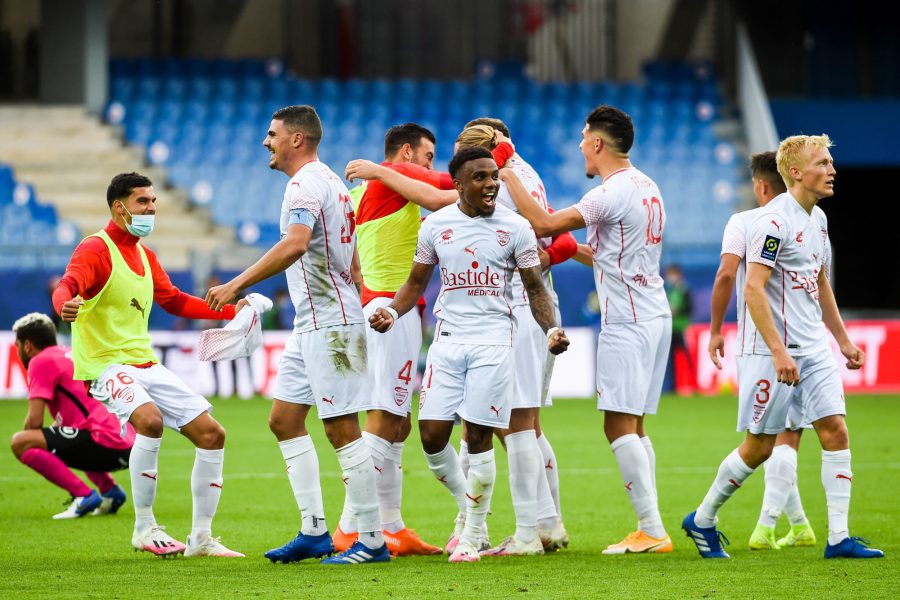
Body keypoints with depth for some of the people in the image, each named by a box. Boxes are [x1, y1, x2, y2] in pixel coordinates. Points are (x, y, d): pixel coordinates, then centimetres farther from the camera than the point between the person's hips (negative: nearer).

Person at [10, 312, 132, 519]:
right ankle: (109, 489, 19)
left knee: (20, 442, -14)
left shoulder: (41, 361, -2)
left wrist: (26, 443, 11)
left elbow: (34, 421, -7)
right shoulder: (69, 354, 25)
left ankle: (84, 495, -14)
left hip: (105, 443, -10)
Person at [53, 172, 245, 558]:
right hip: (105, 364, -9)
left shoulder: (143, 254, 16)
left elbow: (174, 301, 29)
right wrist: (66, 304, -54)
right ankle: (144, 529, -22)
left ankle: (201, 538, 12)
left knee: (210, 433, 2)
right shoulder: (96, 249, -10)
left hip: (145, 363, 9)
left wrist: (231, 311, 24)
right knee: (150, 418, -35)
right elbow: (68, 286, -29)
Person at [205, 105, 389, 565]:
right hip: (312, 323, 11)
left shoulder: (306, 184, -14)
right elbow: (353, 262, 23)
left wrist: (237, 285, -32)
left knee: (342, 430, -8)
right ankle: (314, 531, 11)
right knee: (283, 419, 11)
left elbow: (295, 244, -31)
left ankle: (373, 541, -5)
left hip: (330, 324, -11)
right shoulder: (328, 182, 18)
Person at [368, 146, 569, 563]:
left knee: (478, 437, -5)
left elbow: (534, 287, 5)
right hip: (448, 339, 3)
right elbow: (417, 281, 15)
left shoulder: (515, 228, 0)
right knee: (432, 436, -4)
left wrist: (551, 329, -12)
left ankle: (471, 536, 7)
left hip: (492, 341, -2)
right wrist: (392, 312, -4)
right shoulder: (436, 225, 6)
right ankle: (467, 505, 24)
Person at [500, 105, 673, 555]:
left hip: (627, 322, -10)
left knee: (619, 425, -9)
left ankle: (652, 530, -13)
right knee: (633, 426, 11)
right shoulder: (646, 187, 14)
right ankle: (650, 529, 8)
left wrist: (510, 181, -5)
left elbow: (542, 225, -16)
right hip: (653, 315, 10)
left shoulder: (613, 193, -16)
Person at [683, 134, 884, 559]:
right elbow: (753, 288, -22)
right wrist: (779, 352, -26)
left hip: (814, 348, 8)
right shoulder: (774, 221, -16)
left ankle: (839, 538, -3)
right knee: (759, 447, 0)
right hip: (771, 350, -8)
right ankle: (702, 520, 18)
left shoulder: (817, 219, 12)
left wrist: (843, 340, 23)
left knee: (836, 431, -3)